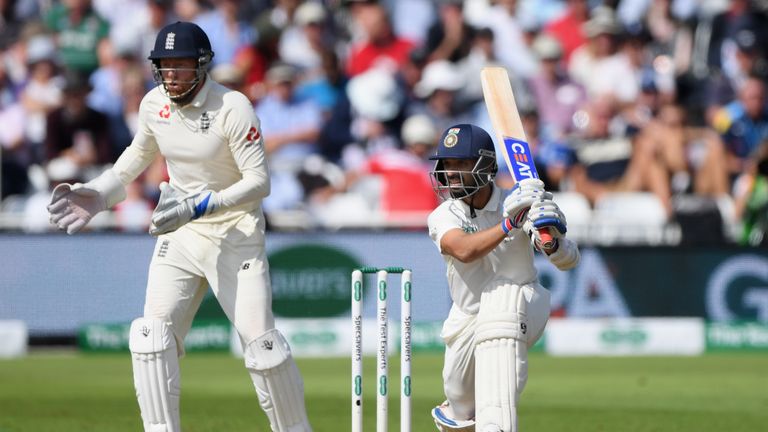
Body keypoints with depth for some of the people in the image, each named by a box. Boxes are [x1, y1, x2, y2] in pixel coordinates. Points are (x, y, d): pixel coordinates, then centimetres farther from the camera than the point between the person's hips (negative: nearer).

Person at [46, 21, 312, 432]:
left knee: (261, 341, -6)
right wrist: (98, 194, 3)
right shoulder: (154, 104, -2)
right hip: (179, 233, 5)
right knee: (153, 333, -9)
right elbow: (139, 153, 18)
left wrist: (199, 206, -32)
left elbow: (259, 183, -22)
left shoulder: (232, 108, -20)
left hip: (236, 233, -5)